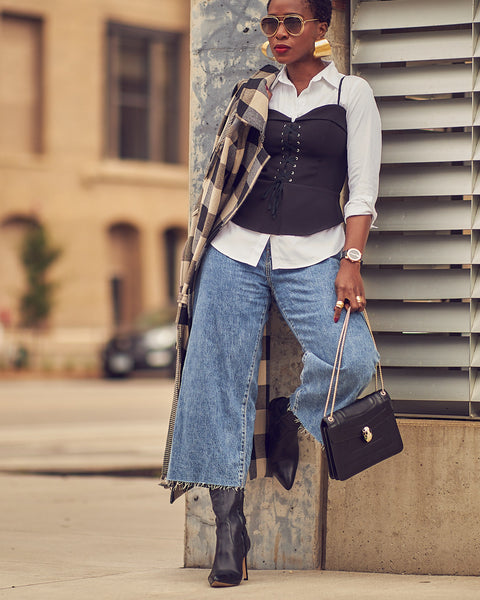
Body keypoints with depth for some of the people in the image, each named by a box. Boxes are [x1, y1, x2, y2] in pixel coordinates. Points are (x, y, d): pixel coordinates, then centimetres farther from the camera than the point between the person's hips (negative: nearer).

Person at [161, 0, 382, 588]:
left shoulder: (351, 94, 7)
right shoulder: (253, 92, 15)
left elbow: (363, 189, 1)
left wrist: (350, 261, -11)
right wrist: (203, 247, 16)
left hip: (312, 254, -2)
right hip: (237, 250, 2)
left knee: (352, 361, -24)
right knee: (222, 380, -5)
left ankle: (292, 417, 10)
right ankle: (230, 529, 2)